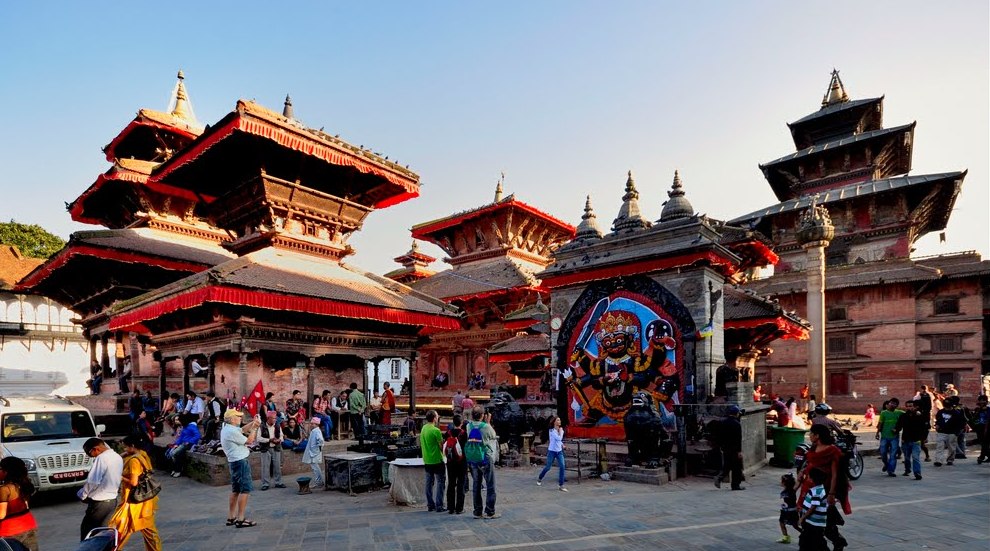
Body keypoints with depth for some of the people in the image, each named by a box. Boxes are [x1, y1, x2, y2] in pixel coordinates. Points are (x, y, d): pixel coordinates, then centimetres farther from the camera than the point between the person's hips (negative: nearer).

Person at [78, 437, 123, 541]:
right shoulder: (118, 458, 6)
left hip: (99, 503, -8)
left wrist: (82, 494, -4)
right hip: (112, 500, 8)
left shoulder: (101, 458, -20)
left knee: (86, 530, 7)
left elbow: (92, 482, -19)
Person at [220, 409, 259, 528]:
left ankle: (231, 518, 21)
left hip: (235, 462, 11)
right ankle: (241, 519, -7)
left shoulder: (228, 429, 10)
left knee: (235, 490, 15)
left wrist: (252, 423, 6)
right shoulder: (232, 431, -20)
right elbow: (249, 441, -14)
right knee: (245, 490, -8)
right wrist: (254, 428, -4)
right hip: (240, 461, -11)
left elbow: (243, 430, 22)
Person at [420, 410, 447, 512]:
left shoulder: (423, 428, 4)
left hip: (427, 460, 7)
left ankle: (430, 505, 19)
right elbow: (441, 446, -14)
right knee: (440, 482, 1)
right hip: (437, 460, -7)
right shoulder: (436, 430, -19)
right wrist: (443, 453, 4)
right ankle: (439, 506, 1)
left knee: (429, 482, 13)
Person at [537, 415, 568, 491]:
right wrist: (561, 431, -13)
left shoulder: (561, 430, 5)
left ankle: (561, 485, -4)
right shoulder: (551, 431, -15)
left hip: (559, 451, 5)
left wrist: (562, 444, 10)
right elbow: (559, 438, -26)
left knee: (562, 467, -10)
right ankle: (539, 479, 34)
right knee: (548, 467, 6)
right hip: (552, 451, -5)